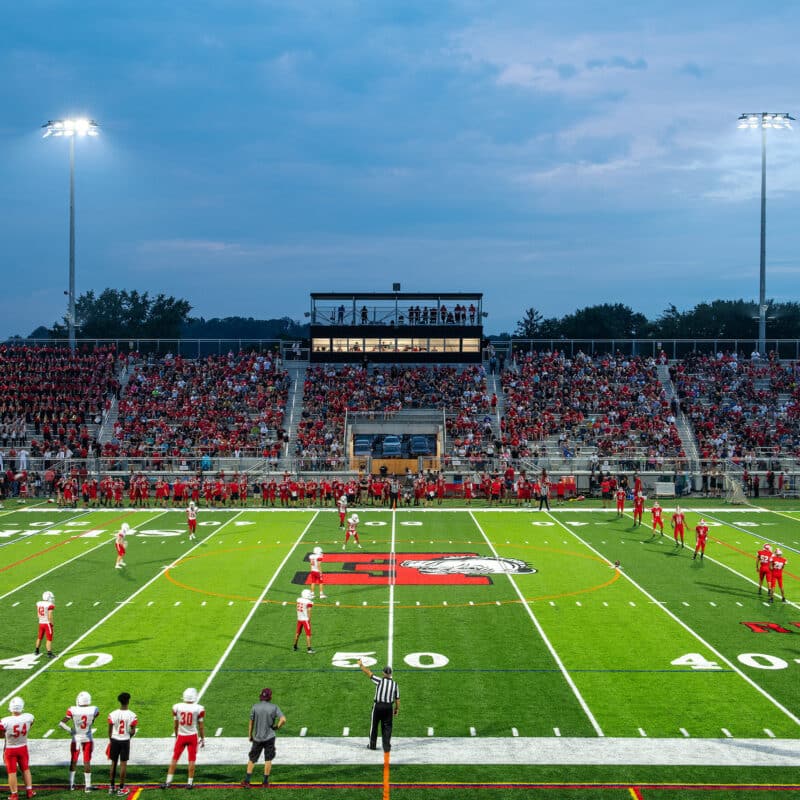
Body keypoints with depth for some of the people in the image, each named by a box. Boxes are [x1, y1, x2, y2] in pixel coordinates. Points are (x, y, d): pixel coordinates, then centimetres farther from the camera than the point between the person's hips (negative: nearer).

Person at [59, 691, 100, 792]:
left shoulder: (73, 710, -20)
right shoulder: (93, 710, -16)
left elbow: (61, 724, -17)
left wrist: (70, 730, -5)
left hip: (76, 739, 0)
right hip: (88, 739, 0)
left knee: (73, 761, 18)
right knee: (87, 762, 8)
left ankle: (71, 784, 27)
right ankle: (87, 785, 11)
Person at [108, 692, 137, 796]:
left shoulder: (113, 714, -10)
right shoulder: (132, 715, -13)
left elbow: (110, 730, -3)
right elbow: (133, 731, -9)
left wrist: (111, 740, 13)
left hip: (114, 740, 2)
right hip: (125, 741, -2)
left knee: (113, 763, 15)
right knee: (123, 764, 6)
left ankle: (111, 786, 23)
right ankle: (121, 788, 10)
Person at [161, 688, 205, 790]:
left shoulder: (177, 707, -7)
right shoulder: (199, 709, -12)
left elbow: (175, 725, 4)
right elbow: (201, 726, -4)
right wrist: (202, 738, 9)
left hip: (181, 736, 1)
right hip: (193, 736, -1)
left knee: (174, 758, 11)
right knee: (192, 760, 8)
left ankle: (168, 781, 11)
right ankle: (190, 783, 11)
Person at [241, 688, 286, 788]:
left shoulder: (255, 707, -4)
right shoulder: (274, 707, -7)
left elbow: (251, 723, 1)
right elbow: (283, 720, -17)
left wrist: (249, 735, 11)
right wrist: (277, 727, 0)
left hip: (257, 738, 1)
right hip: (269, 737, -1)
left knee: (252, 759, 11)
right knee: (268, 759, 10)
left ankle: (247, 781, 5)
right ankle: (265, 782, 12)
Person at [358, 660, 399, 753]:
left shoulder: (380, 681, -8)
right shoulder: (395, 684, 2)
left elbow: (368, 673, -3)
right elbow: (397, 699, 5)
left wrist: (361, 665, 10)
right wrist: (396, 710, 16)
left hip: (378, 705, -2)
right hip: (389, 707, 2)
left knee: (374, 726, 13)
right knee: (387, 727, 9)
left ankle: (372, 745, 22)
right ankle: (387, 747, 6)